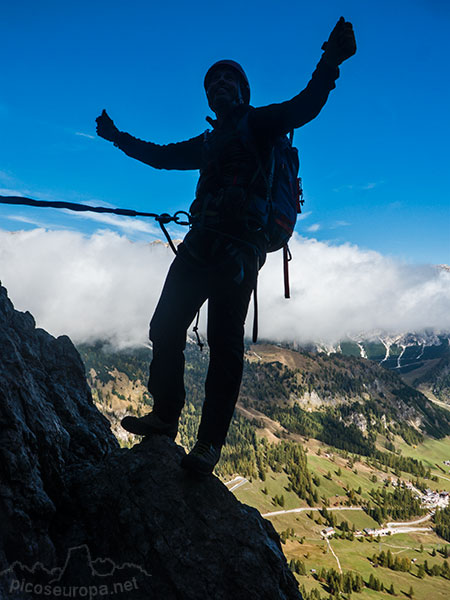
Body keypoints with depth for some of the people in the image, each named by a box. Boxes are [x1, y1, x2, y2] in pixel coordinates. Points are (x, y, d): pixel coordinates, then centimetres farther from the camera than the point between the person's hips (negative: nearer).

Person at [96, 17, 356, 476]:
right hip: (201, 243, 8)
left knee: (224, 343, -11)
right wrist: (118, 138, 46)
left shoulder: (259, 124, 11)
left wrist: (330, 61, -20)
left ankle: (210, 442, -7)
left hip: (238, 246, -7)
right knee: (166, 328, 2)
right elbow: (163, 155, 40)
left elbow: (305, 106, -6)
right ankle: (164, 417, 14)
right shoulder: (209, 141, 29)